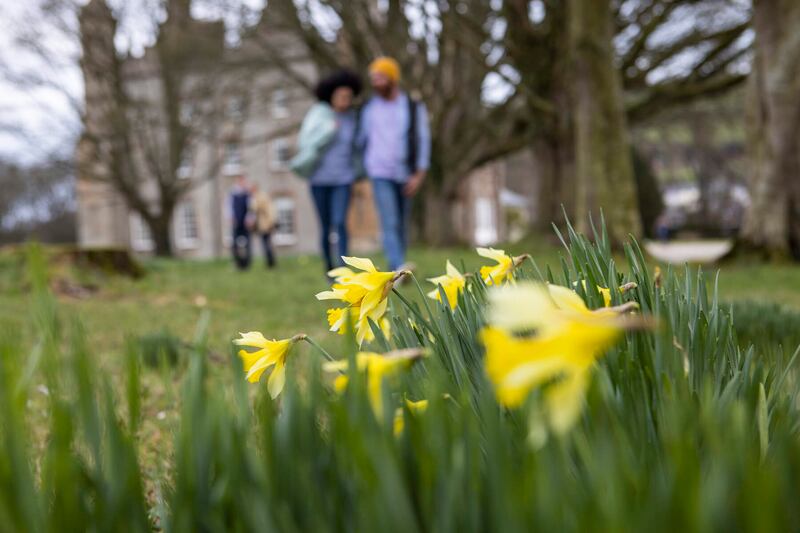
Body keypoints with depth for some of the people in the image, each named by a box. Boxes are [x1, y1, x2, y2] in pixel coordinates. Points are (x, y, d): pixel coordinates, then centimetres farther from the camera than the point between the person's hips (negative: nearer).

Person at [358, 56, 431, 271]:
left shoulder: (414, 107, -1)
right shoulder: (369, 107, 3)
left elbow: (423, 141, -3)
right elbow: (362, 139, 15)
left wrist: (419, 176, -12)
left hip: (405, 175, 1)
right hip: (380, 174, -1)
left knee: (401, 224, 8)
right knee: (390, 223, -16)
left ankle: (393, 270, 20)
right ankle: (399, 268, -29)